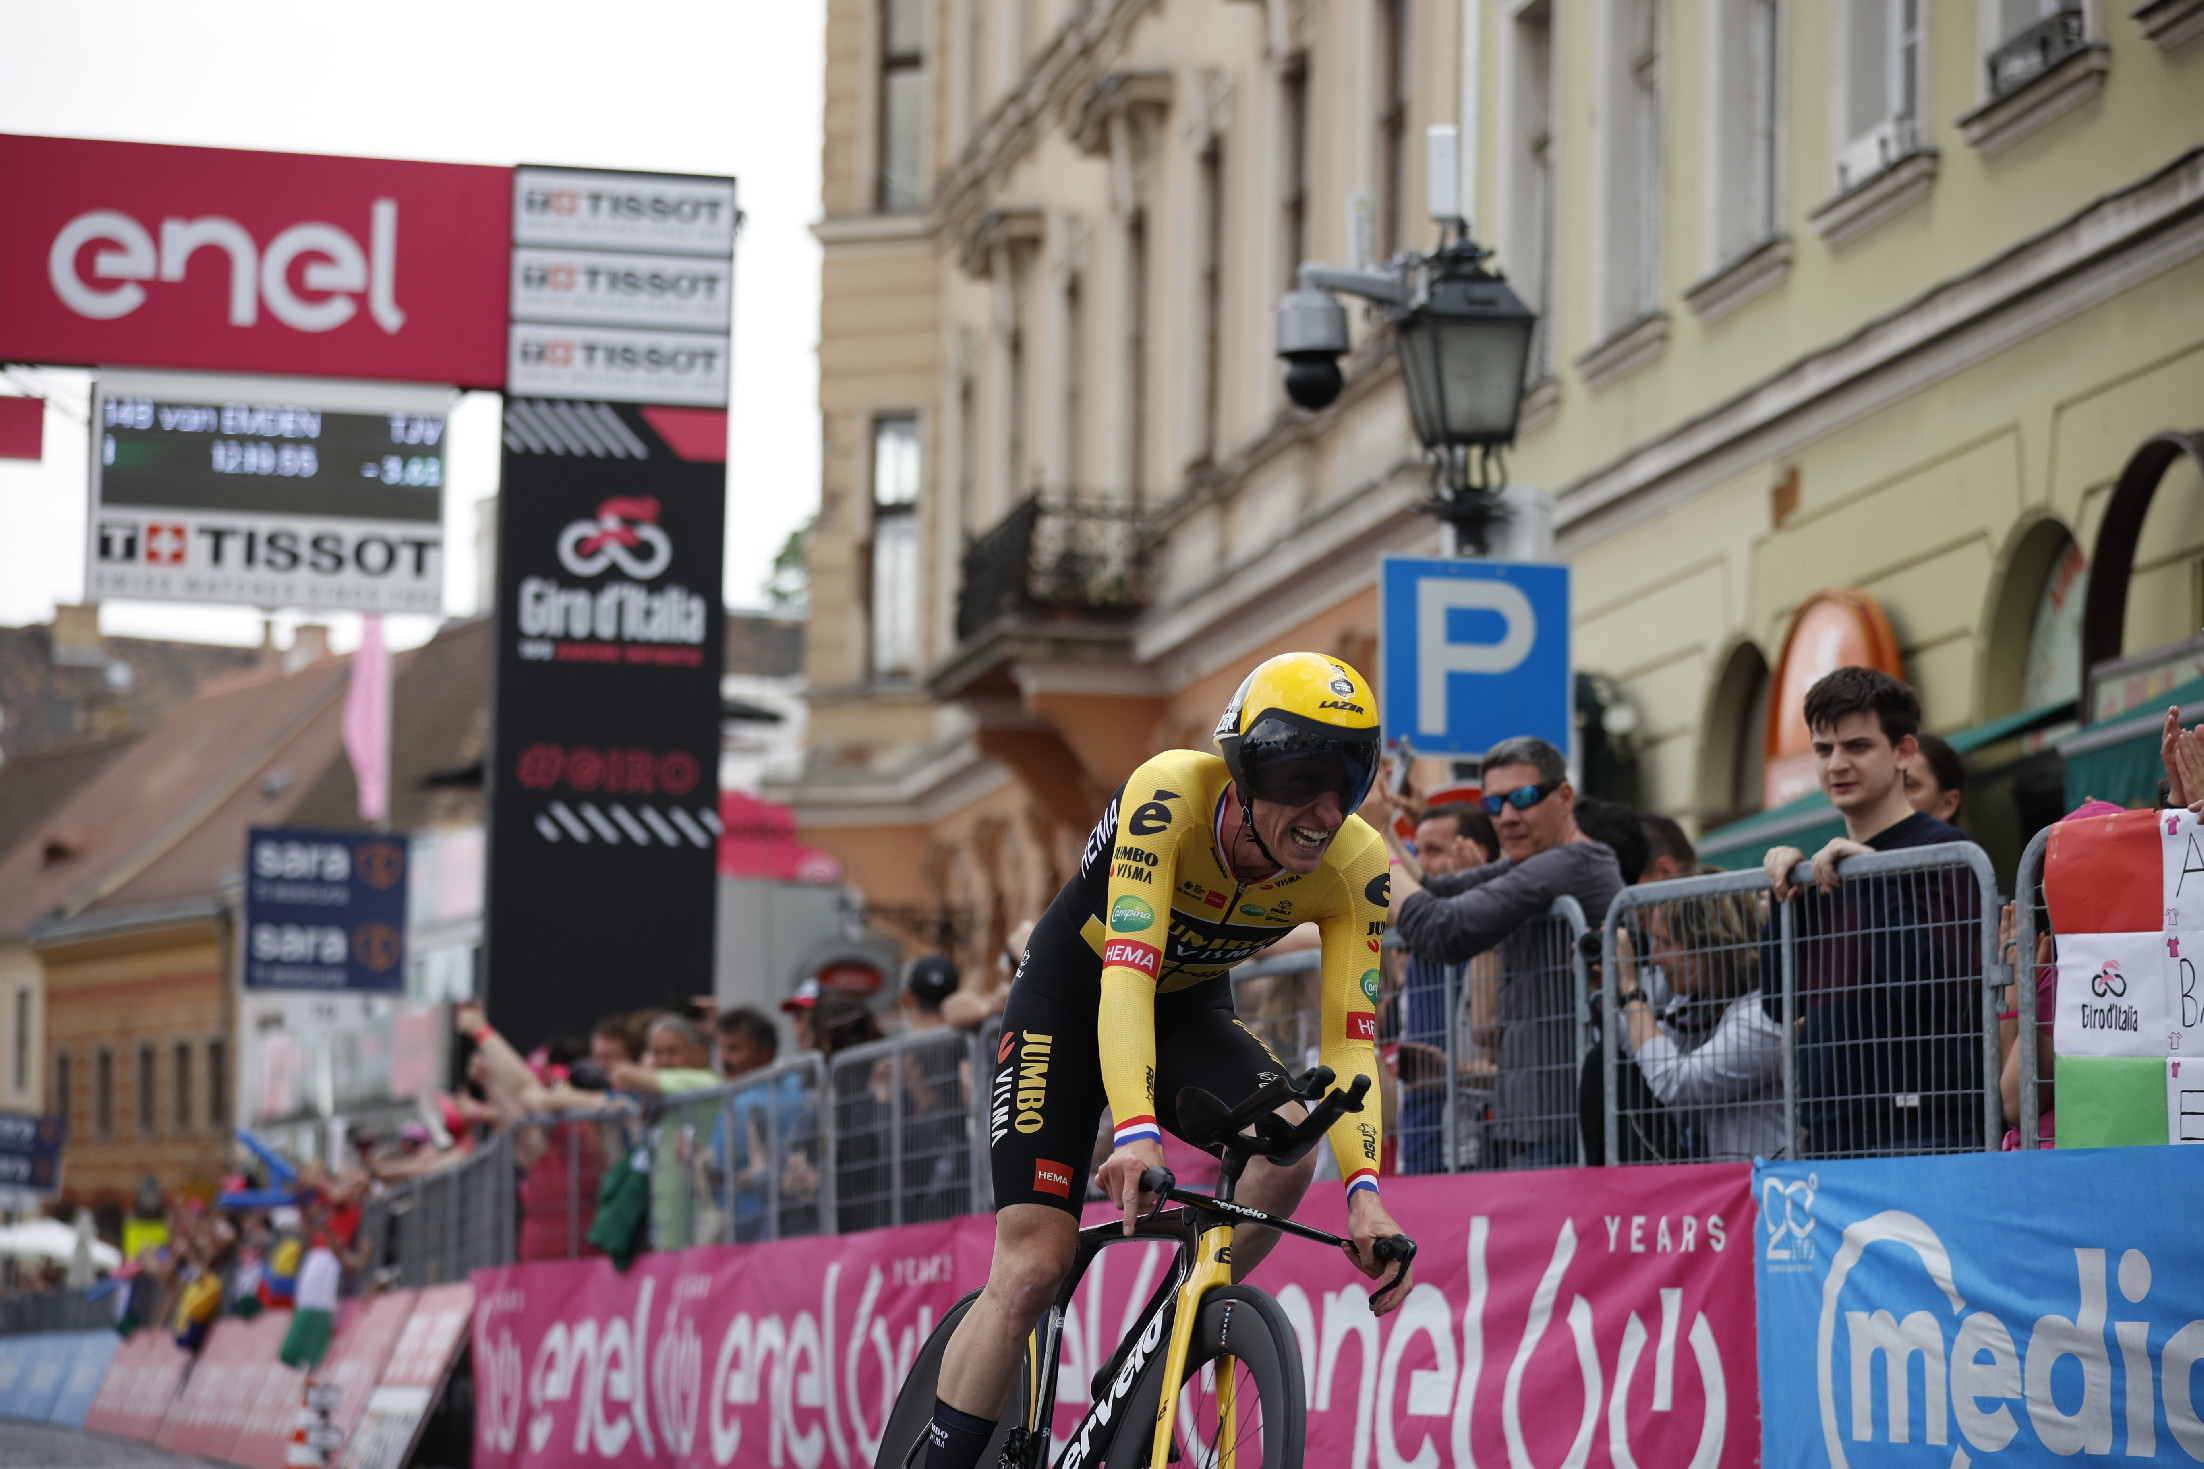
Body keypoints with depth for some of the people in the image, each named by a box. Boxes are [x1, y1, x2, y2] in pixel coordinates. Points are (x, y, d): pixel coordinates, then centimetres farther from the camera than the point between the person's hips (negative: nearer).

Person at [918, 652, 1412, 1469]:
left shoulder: (1355, 869, -23)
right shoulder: (1171, 796, -34)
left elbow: (1349, 1041, -25)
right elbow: (1126, 974, -42)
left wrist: (1364, 1190, -41)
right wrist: (1136, 1130, -57)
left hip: (1191, 1010, 3)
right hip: (1074, 995, -3)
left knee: (1290, 1142, -28)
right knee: (1031, 1269, -16)